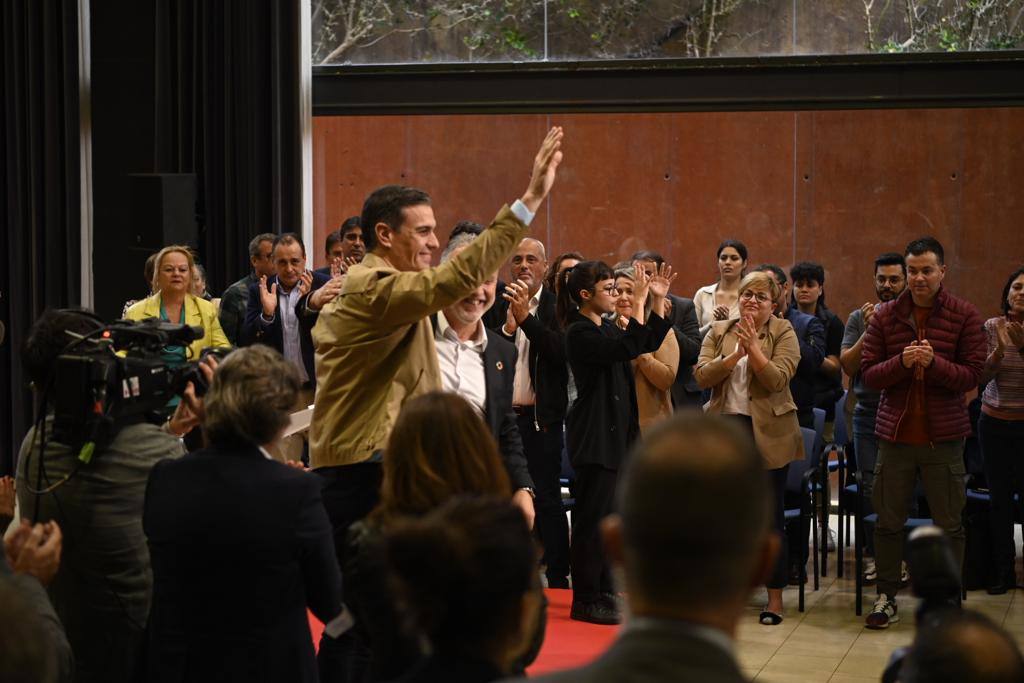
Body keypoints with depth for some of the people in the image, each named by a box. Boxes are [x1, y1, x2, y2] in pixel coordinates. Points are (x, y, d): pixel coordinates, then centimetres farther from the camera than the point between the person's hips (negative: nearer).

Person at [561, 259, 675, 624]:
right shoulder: (579, 332, -15)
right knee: (593, 516, -5)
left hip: (616, 430, 9)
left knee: (606, 515, 14)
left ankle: (602, 593, 22)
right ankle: (585, 601, 1)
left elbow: (649, 343, 16)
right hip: (593, 434, -9)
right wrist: (639, 302, -25)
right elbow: (626, 349, -27)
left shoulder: (606, 328, 14)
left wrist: (658, 300, 8)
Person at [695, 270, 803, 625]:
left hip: (768, 435, -3)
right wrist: (735, 354, -16)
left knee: (770, 515, 0)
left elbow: (777, 379, -14)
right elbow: (701, 376, -5)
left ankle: (775, 595, 9)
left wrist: (753, 348, -22)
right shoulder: (719, 332, 8)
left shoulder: (783, 333, -1)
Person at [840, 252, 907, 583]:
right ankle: (872, 555, 12)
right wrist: (870, 330, -12)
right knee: (871, 487, 4)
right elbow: (848, 366, -1)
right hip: (869, 415, 2)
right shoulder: (860, 318, 6)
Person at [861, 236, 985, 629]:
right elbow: (868, 374, 0)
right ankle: (886, 597, 20)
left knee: (949, 524, 5)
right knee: (888, 521, 7)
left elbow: (973, 375, -6)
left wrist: (934, 362, -22)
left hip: (943, 435, -2)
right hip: (895, 433, 2)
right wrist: (901, 362, -18)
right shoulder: (885, 316, 4)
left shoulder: (965, 316, -1)